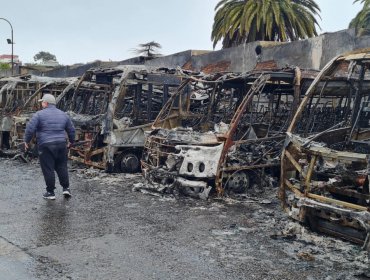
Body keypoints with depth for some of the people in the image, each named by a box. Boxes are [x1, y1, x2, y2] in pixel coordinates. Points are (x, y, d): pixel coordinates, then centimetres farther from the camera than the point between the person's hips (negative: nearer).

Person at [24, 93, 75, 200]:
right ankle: (66, 188, 11)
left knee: (48, 169, 2)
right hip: (61, 145, 5)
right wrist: (71, 141, 30)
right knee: (62, 167, 14)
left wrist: (27, 141, 5)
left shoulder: (40, 114, -5)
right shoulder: (63, 114, 11)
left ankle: (50, 192, 8)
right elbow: (71, 129, 17)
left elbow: (30, 128, -9)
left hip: (45, 146, -4)